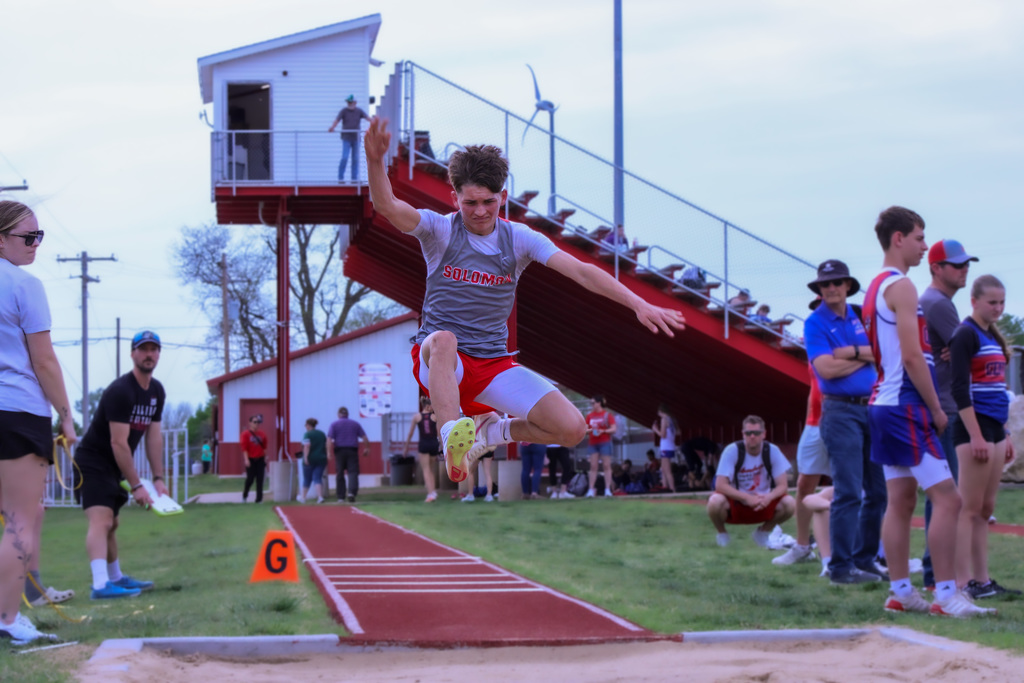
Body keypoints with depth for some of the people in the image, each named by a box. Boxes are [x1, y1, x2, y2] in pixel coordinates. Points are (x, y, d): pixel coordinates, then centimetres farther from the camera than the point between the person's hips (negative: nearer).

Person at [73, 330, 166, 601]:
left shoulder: (156, 391, 6)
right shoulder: (120, 391, -22)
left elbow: (154, 436, 8)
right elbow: (118, 443, -24)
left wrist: (158, 479, 1)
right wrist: (136, 485, -24)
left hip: (113, 467, 9)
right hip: (92, 463, -9)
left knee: (111, 523, 22)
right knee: (101, 520, -24)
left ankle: (116, 577, 37)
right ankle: (100, 585, -38)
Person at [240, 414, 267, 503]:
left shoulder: (262, 434, 8)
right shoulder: (245, 434, -5)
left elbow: (264, 447, 13)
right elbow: (244, 448, -9)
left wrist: (265, 458, 11)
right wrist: (246, 459, -17)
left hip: (260, 459, 4)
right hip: (250, 460, -4)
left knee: (260, 479, 0)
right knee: (250, 478, -3)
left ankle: (259, 499, 4)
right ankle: (244, 496, 19)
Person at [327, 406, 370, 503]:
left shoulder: (334, 424, 4)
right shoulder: (355, 424, 10)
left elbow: (329, 439, -8)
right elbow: (364, 438, 7)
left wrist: (329, 452, -12)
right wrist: (367, 449, 16)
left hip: (339, 451, 0)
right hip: (353, 451, 0)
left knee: (340, 474, 6)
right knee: (353, 472, -5)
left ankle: (341, 497, 7)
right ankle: (352, 492, -26)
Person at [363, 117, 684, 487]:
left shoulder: (519, 238, 3)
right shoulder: (439, 230, -3)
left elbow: (580, 271, -7)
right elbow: (388, 206, -22)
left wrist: (639, 304, -19)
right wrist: (375, 160, -43)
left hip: (494, 363, 4)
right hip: (437, 360, -4)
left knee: (571, 428, -12)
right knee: (444, 340, -41)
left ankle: (491, 431, 14)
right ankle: (452, 439, -47)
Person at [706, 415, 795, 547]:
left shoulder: (772, 451, -10)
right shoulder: (732, 451, -17)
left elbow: (783, 485, -10)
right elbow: (720, 485, -23)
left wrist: (769, 497, -32)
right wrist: (747, 498, -34)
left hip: (763, 503, 2)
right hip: (735, 503, -2)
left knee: (790, 504, -24)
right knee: (715, 502, -35)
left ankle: (764, 531, 7)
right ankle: (722, 533, 0)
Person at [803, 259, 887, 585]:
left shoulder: (861, 316, 14)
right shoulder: (815, 323, -3)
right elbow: (826, 369, -15)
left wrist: (850, 352, -11)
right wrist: (865, 357, -6)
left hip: (873, 408, 6)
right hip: (841, 410, -6)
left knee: (878, 490, 7)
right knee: (848, 492, -10)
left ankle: (865, 560, 17)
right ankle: (841, 567, -6)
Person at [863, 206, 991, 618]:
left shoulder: (876, 288, 17)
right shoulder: (901, 286, -13)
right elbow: (911, 356, -19)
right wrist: (936, 409, -13)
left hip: (885, 403, 10)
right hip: (905, 406, -10)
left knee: (901, 500, 11)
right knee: (947, 498, -10)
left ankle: (900, 592, 12)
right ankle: (945, 595, -12)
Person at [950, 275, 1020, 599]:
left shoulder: (992, 336, 17)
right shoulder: (966, 335, -10)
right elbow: (960, 389, -16)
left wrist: (1003, 435, 20)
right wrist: (976, 436, -21)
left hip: (994, 428, 9)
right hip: (974, 427, -9)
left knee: (985, 509, 9)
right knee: (970, 508, -9)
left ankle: (982, 580, 12)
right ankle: (963, 582, -9)